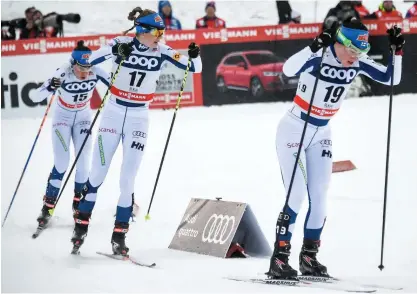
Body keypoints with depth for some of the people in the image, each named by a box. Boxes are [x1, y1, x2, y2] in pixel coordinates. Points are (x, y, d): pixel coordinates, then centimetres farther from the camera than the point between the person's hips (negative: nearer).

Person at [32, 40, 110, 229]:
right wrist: (49, 87, -54)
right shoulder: (63, 74, -31)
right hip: (63, 117, -3)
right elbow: (35, 97, -35)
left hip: (83, 117, 3)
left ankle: (78, 202, 12)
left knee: (83, 161, -7)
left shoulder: (95, 72, -23)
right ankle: (48, 206, -5)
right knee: (62, 162, -14)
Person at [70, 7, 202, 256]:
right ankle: (81, 228, 15)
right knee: (98, 174, 2)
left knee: (128, 179, -3)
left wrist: (195, 56, -24)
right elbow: (88, 61, -17)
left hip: (139, 119, 1)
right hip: (113, 113, -1)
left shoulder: (162, 51, -5)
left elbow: (195, 68, -1)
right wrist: (115, 51, -32)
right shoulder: (121, 44, -10)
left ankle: (119, 236, 3)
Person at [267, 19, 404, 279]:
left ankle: (309, 257, 15)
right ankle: (279, 260, -11)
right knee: (297, 195, -14)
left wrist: (398, 51, -16)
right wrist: (315, 46, -54)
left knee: (319, 197, 2)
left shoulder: (358, 63, -7)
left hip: (321, 134, 6)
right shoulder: (318, 57, -25)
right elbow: (289, 70, -43)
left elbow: (392, 79, -2)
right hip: (293, 130, -6)